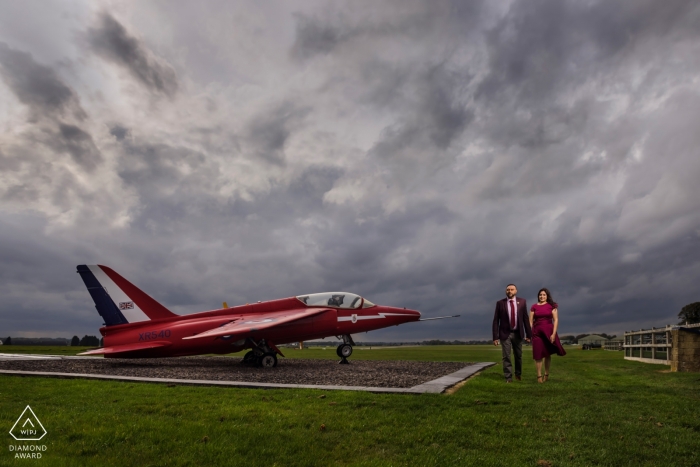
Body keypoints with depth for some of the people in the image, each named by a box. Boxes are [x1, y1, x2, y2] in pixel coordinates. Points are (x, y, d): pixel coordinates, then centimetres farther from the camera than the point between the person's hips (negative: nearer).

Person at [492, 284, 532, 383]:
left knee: (518, 356, 15)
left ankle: (518, 374, 35)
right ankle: (508, 377, 11)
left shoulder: (522, 302, 1)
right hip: (505, 334, -2)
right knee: (506, 357, 0)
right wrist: (495, 336, -9)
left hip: (518, 333, 2)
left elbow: (525, 318, 3)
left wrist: (528, 334, 1)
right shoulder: (500, 303, -4)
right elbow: (496, 321, -4)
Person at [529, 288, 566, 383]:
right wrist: (530, 334, -3)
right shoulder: (534, 307, 4)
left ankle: (546, 374, 21)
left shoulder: (551, 306, 2)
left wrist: (554, 333, -11)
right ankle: (539, 376, 5)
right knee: (538, 355, 0)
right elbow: (530, 321, 4)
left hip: (548, 331, 0)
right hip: (537, 332, 1)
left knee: (547, 354, 8)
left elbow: (556, 320, -3)